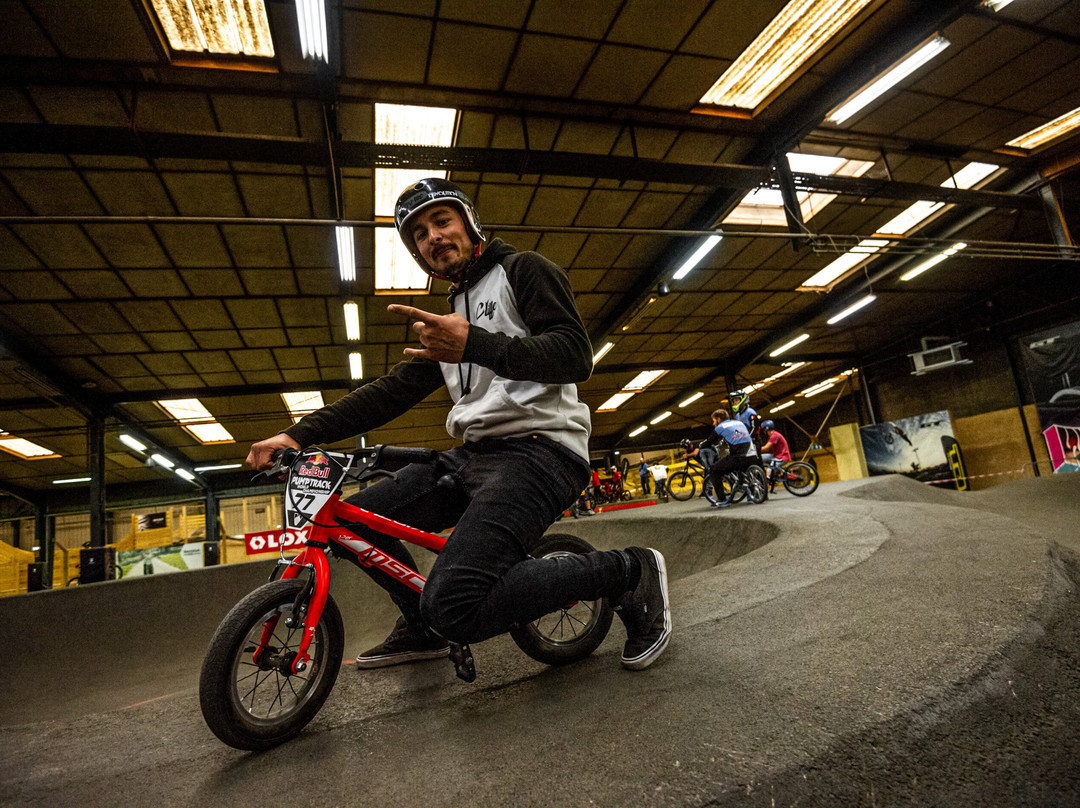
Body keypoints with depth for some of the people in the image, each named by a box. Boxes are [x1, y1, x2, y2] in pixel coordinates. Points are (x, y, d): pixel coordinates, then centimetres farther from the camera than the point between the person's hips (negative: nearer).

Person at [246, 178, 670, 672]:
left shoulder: (523, 270, 3)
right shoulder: (451, 316, 25)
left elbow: (575, 356, -14)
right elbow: (393, 390, 18)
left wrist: (477, 345, -29)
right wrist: (300, 435, 8)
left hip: (539, 450, -8)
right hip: (475, 456, 8)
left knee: (455, 608, -26)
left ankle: (629, 571, -9)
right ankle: (421, 629, 22)